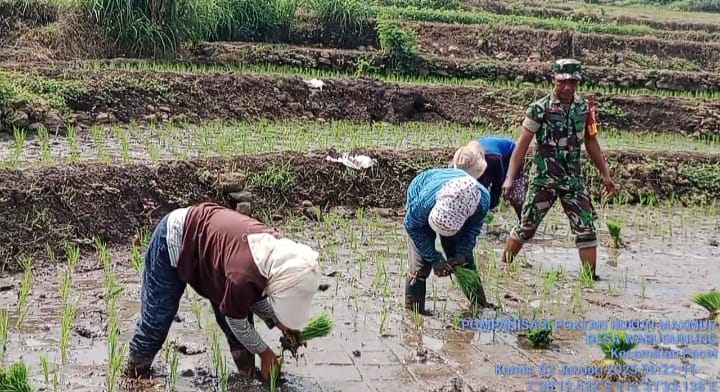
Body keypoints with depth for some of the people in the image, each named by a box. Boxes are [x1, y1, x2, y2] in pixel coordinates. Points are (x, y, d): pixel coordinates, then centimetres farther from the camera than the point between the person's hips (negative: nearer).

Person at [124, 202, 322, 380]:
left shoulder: (276, 250, -17)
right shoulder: (242, 275, -40)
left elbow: (255, 293, 5)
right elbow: (236, 321, -19)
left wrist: (278, 323, -5)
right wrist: (264, 352, -6)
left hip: (204, 231, 8)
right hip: (174, 239, -8)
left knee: (238, 306, 4)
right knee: (156, 319, 1)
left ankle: (248, 376, 17)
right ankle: (135, 374, 25)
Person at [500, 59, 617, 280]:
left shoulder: (585, 108, 3)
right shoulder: (540, 108, -10)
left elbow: (591, 143, 14)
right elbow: (522, 145, -10)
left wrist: (605, 175, 16)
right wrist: (510, 178, -16)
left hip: (574, 178, 4)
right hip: (543, 178, -4)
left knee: (586, 229, -1)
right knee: (526, 228, 3)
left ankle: (591, 276, 6)